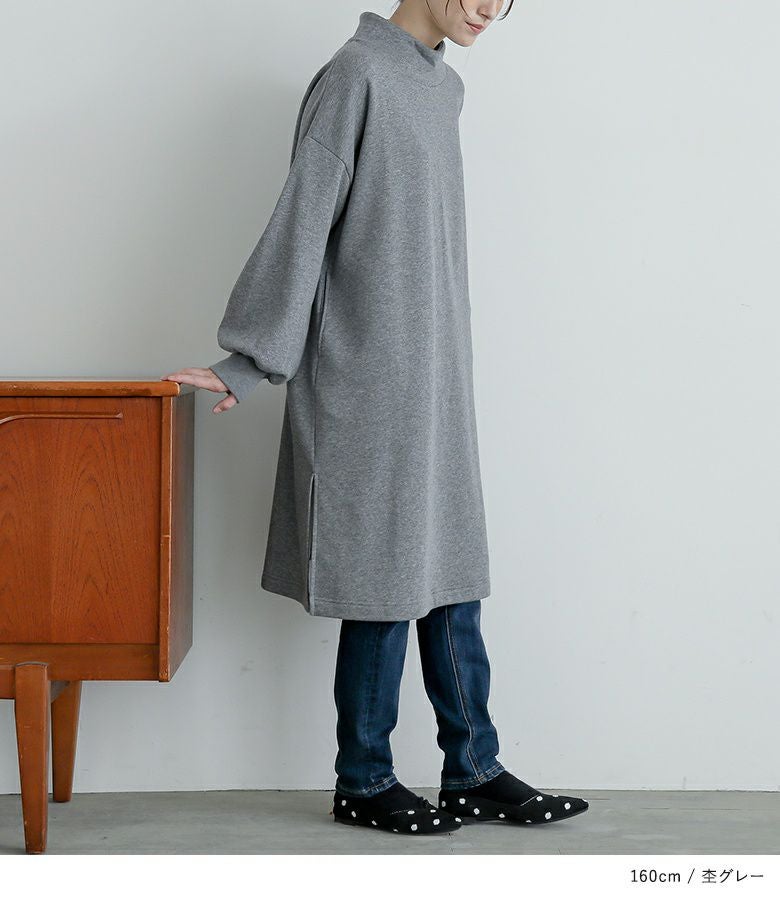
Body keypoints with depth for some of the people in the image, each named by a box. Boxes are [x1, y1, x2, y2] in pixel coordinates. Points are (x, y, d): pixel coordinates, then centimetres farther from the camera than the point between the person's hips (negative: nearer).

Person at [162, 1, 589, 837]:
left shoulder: (444, 87, 13)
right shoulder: (357, 74, -12)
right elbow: (302, 222, -13)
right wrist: (248, 361, -12)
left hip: (434, 382, 8)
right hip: (369, 382, -8)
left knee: (449, 569, 10)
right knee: (388, 577, -1)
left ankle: (473, 773, 18)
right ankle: (363, 783, 12)